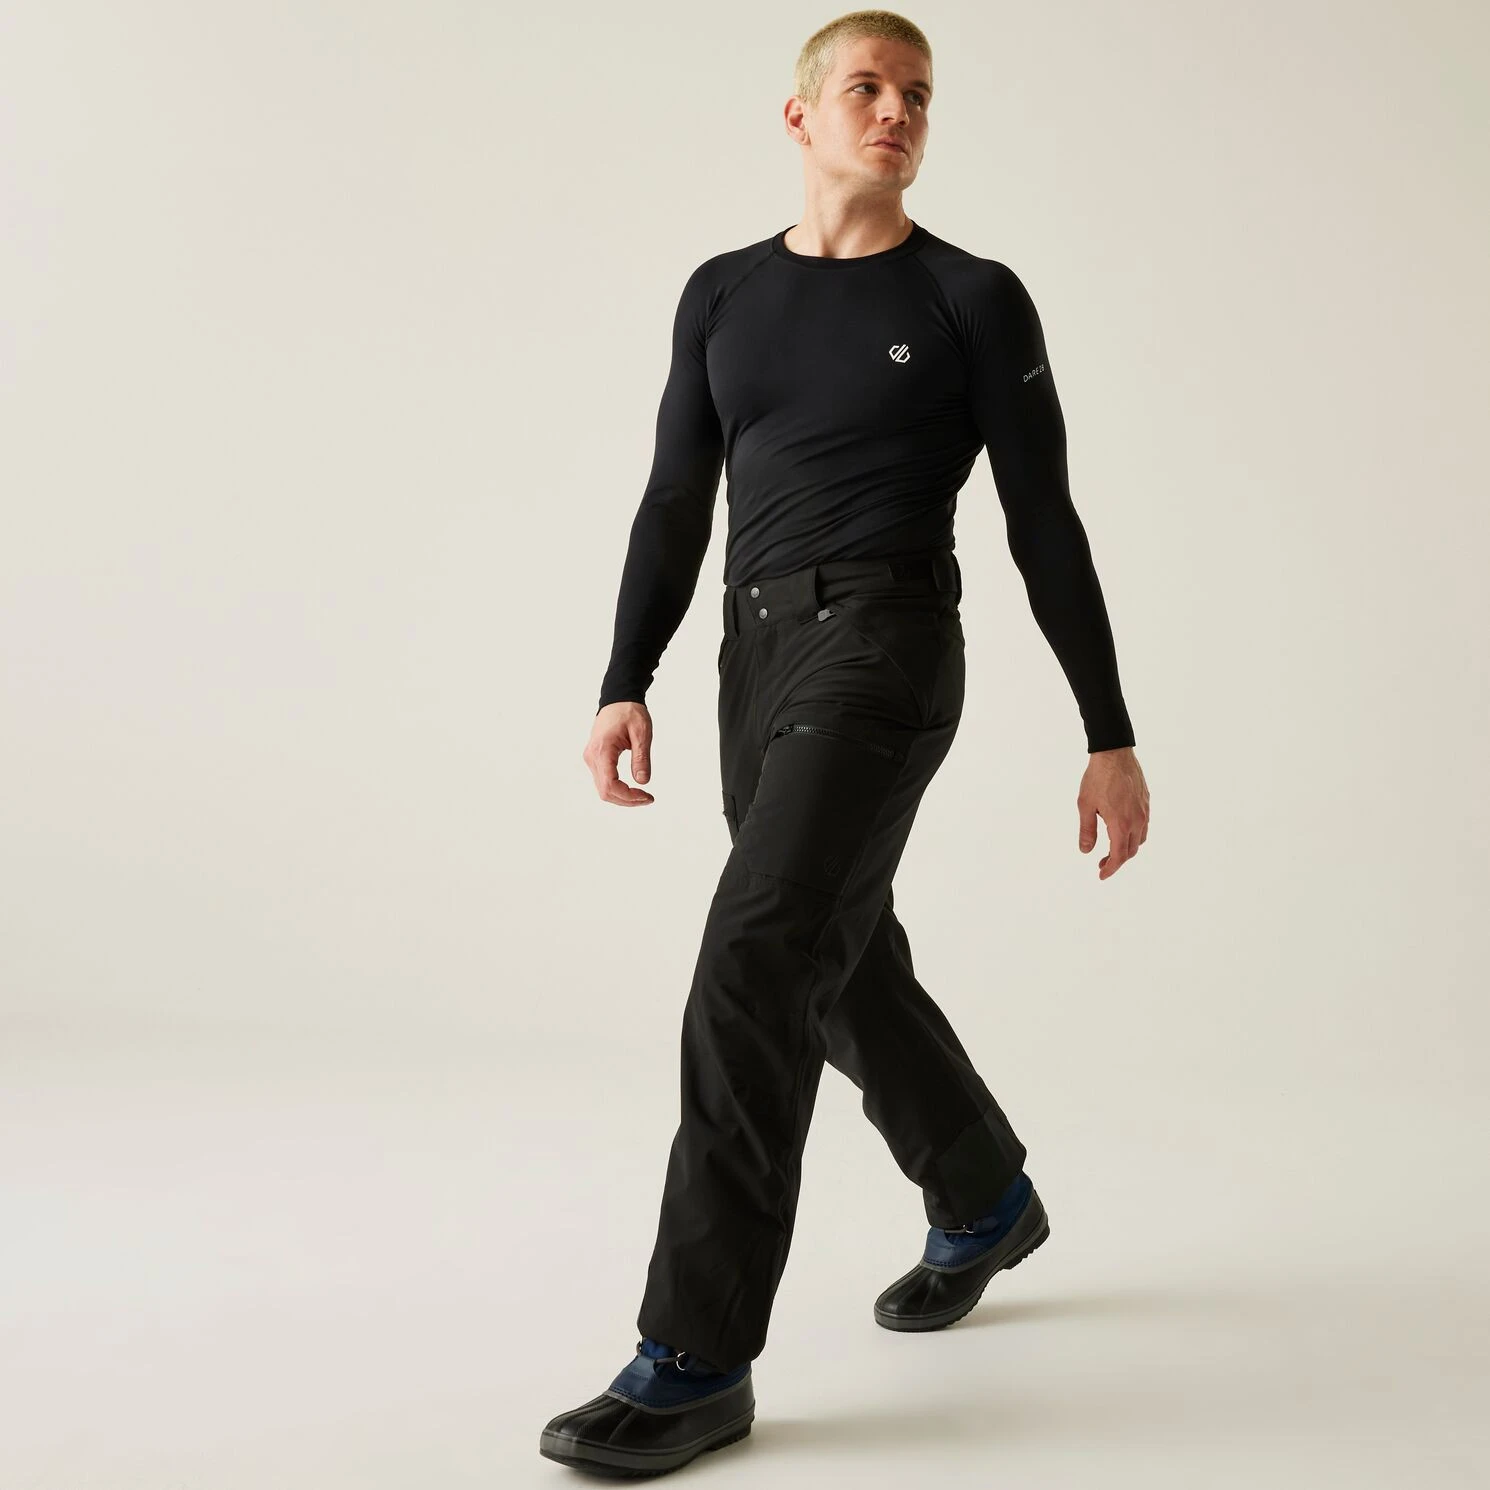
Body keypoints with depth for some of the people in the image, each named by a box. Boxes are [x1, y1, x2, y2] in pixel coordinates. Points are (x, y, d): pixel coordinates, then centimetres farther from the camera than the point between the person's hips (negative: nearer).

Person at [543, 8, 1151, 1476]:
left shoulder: (975, 300, 2)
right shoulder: (723, 296, 16)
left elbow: (1047, 529, 1)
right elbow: (674, 510, 14)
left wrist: (1111, 737, 0)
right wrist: (624, 687, 2)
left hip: (885, 652, -7)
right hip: (759, 661, 7)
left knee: (754, 967, -20)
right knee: (846, 973, 16)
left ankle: (697, 1357, -13)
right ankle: (987, 1203, 42)